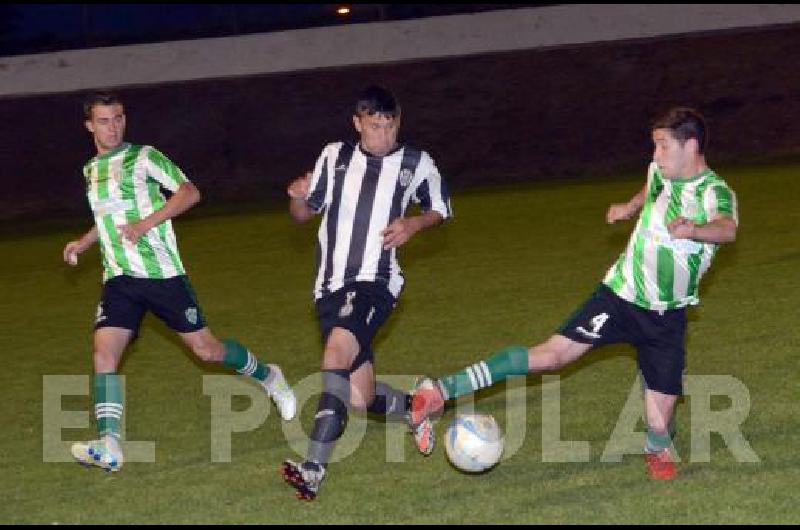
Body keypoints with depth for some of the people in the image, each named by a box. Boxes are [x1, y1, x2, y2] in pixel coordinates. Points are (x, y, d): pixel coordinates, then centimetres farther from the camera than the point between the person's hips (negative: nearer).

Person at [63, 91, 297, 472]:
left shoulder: (142, 158, -3)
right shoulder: (91, 170, 17)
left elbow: (189, 193, -12)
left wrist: (146, 224, -21)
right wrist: (82, 243, 19)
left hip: (161, 272, -5)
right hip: (118, 280, 5)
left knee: (206, 349, 0)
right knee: (104, 353, -15)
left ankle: (267, 377, 28)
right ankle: (109, 447, -22)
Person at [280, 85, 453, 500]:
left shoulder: (416, 164, 2)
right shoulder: (334, 157, 8)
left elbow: (441, 209, 18)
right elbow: (303, 213, 15)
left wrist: (414, 224, -5)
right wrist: (298, 197, -9)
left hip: (375, 282, -4)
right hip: (331, 288, 4)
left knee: (336, 352, -31)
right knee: (361, 399, 2)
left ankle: (313, 471, -37)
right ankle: (415, 410, 38)